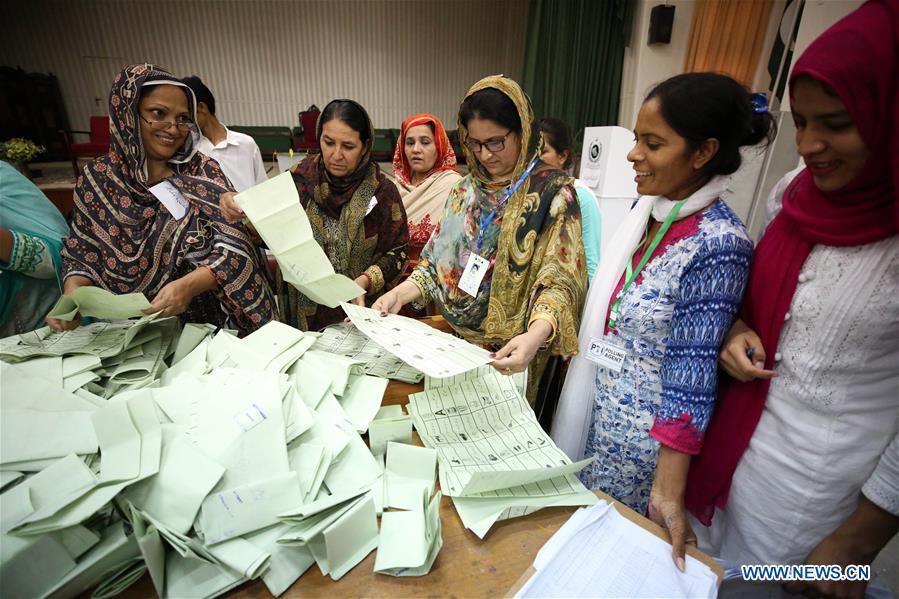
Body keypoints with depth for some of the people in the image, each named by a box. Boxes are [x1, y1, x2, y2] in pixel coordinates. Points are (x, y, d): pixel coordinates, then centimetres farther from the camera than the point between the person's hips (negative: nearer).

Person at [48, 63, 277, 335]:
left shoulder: (203, 170, -6)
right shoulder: (97, 179, -1)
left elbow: (233, 247, -11)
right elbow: (82, 255, 6)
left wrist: (188, 285, -27)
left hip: (210, 321, -4)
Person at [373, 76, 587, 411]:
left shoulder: (551, 191, -12)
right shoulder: (466, 190, 6)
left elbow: (560, 281, -19)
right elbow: (438, 261, 8)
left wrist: (534, 336, -37)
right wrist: (399, 294, -9)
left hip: (507, 355, -5)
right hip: (453, 340, 5)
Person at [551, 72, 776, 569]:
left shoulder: (717, 245, -24)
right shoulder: (648, 207, -2)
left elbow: (692, 372, -23)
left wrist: (668, 490, -18)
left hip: (641, 432, -7)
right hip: (595, 403, 7)